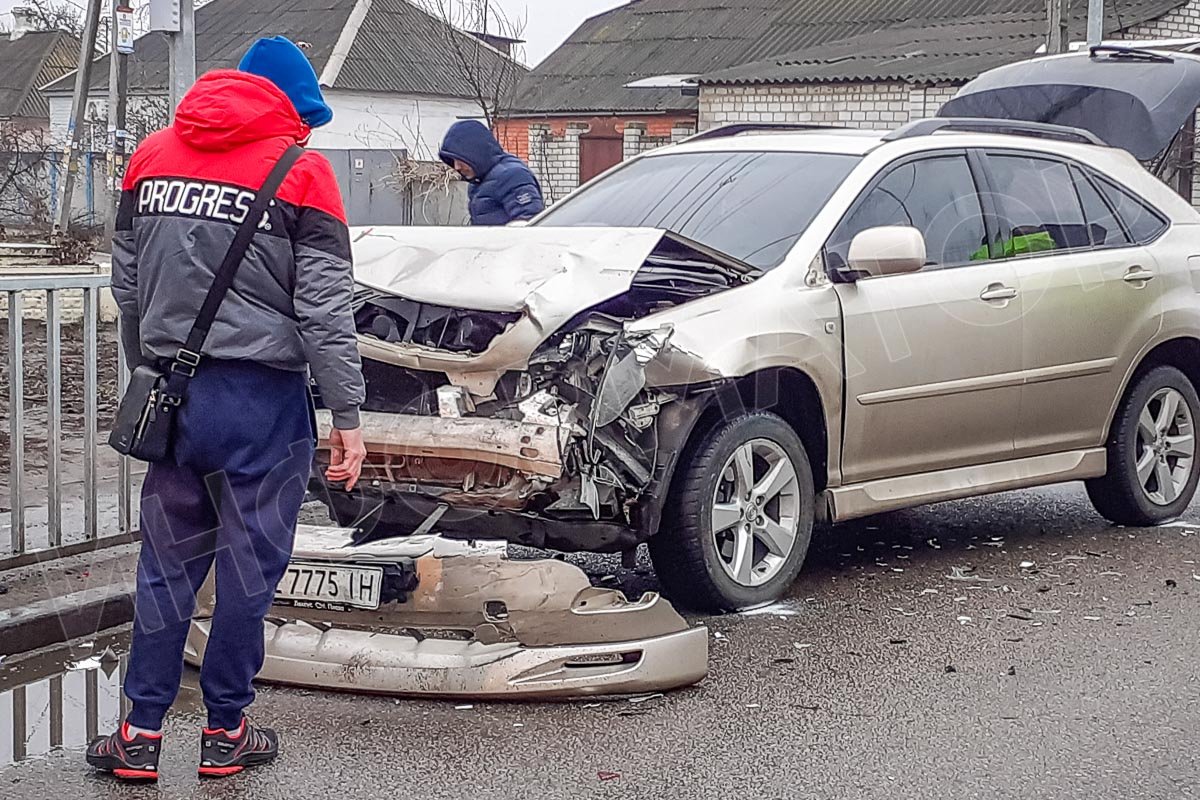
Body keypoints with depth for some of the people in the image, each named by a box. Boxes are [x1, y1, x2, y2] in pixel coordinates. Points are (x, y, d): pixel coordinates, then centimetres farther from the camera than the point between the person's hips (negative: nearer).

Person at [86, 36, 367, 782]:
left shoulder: (152, 156, 8)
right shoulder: (300, 171, -6)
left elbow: (126, 286, 14)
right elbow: (324, 308, -9)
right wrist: (349, 415, -5)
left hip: (173, 392, 4)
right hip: (262, 398, -4)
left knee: (167, 566, 12)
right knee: (249, 568, 7)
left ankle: (141, 735, 13)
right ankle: (226, 733, 15)